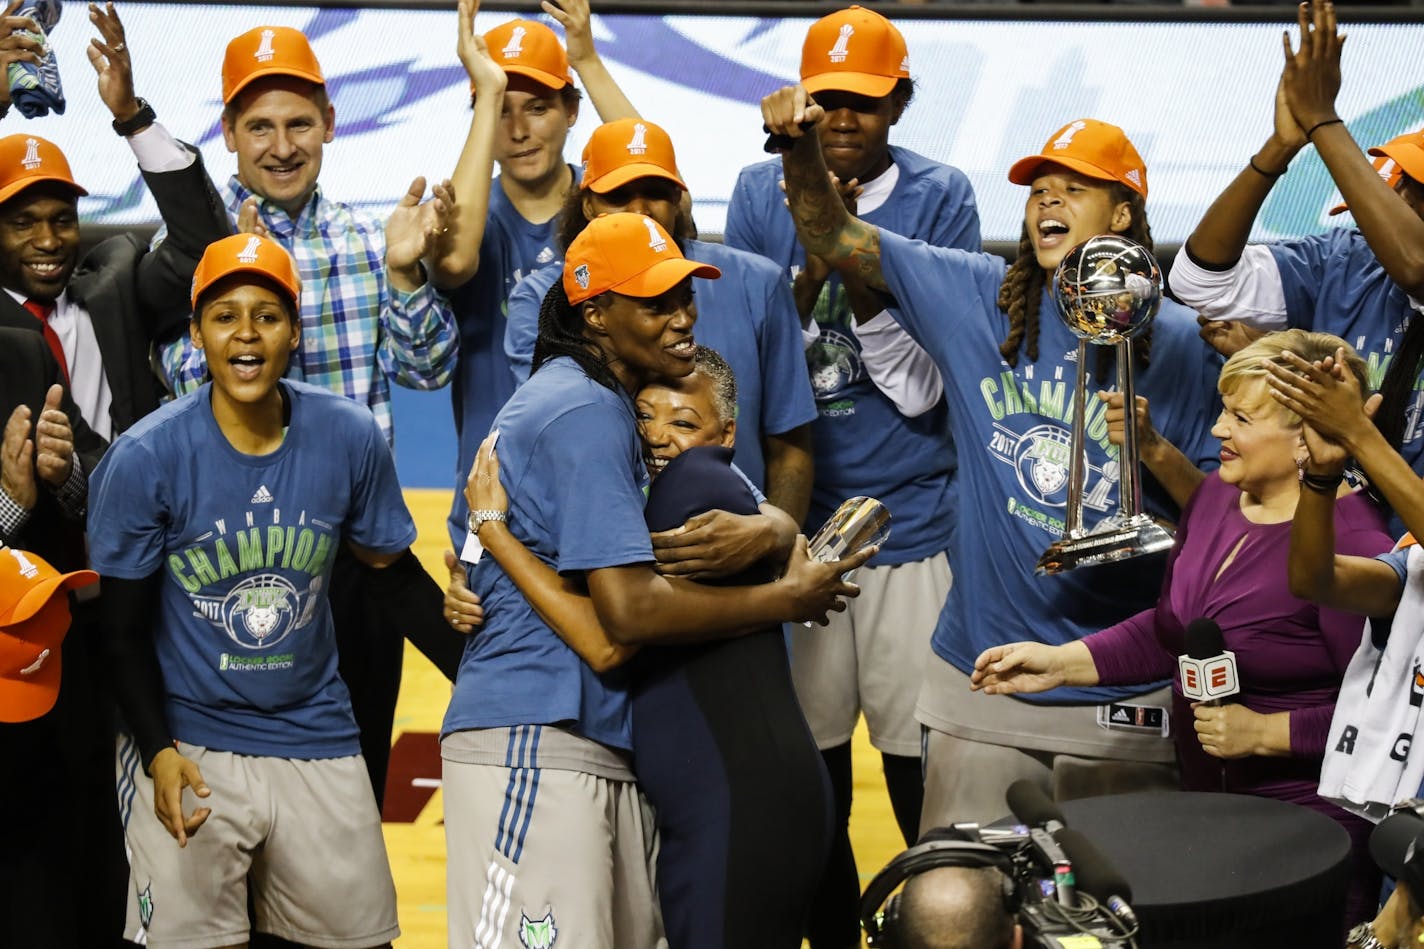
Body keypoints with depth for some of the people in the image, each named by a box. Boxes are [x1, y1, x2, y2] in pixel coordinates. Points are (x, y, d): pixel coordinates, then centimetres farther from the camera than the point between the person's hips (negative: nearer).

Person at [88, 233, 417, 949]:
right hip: (187, 742, -2)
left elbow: (391, 569, 9)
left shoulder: (351, 439, -5)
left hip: (316, 738, 3)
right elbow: (125, 632, -5)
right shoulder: (145, 458, -11)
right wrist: (159, 753, -15)